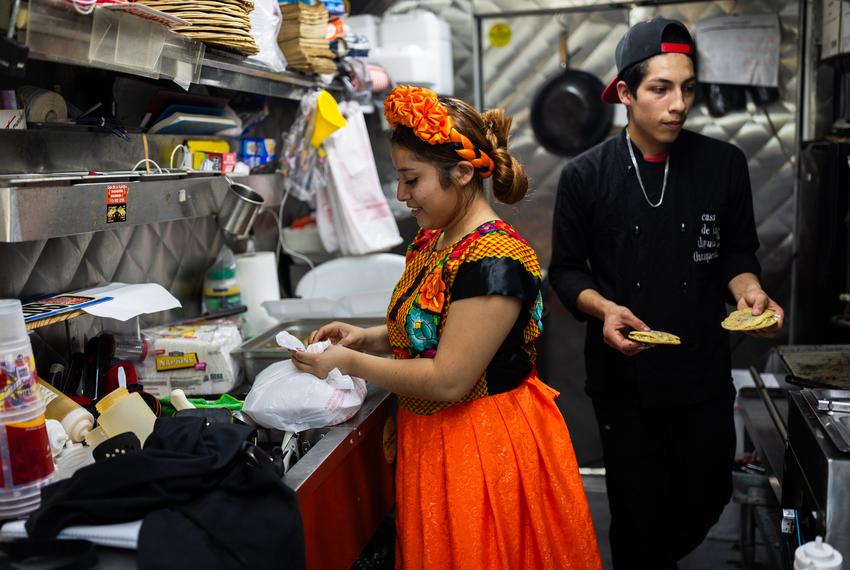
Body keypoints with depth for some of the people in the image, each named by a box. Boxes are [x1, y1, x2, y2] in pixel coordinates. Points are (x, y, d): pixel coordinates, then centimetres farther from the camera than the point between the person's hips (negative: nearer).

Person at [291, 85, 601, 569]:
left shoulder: (494, 260, -24)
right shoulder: (431, 241, 5)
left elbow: (448, 381, -25)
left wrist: (350, 363, -16)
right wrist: (366, 337, 1)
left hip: (487, 449, -9)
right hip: (431, 439, 9)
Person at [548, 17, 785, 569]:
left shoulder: (725, 164, -3)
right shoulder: (585, 176, -7)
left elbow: (737, 252, 7)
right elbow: (567, 271, 0)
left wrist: (749, 290, -14)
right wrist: (604, 309, -19)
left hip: (705, 371, 2)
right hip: (624, 374, -2)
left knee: (707, 497, 15)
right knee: (637, 511, 9)